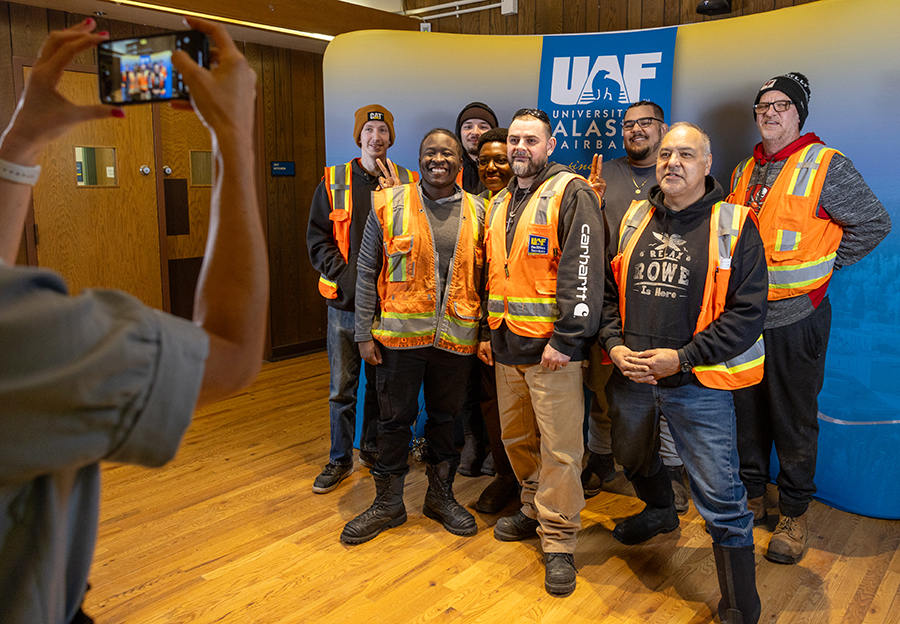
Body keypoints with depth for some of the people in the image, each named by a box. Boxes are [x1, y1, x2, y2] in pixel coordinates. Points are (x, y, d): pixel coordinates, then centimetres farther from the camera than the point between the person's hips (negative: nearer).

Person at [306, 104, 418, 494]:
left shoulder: (408, 183, 3)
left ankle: (373, 448, 32)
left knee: (381, 382, 13)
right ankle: (340, 459, 22)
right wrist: (343, 277, -10)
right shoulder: (333, 182, 3)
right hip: (345, 302, 0)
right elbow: (317, 238, 1)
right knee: (342, 386, 7)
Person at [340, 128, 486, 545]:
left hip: (456, 338, 2)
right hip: (400, 335, -1)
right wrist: (365, 333, -3)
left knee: (445, 419, 15)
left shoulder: (477, 212, 5)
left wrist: (484, 331, 5)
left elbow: (483, 277, 10)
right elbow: (367, 272, 1)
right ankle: (388, 504, 26)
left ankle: (440, 496, 34)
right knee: (395, 420, 9)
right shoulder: (389, 205, -1)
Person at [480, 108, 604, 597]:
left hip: (552, 346, -7)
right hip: (507, 345, 8)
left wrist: (566, 339, -20)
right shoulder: (499, 204, 18)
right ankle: (535, 510, 36)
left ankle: (559, 542, 10)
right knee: (517, 437, 17)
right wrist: (487, 331, 19)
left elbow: (583, 272, -15)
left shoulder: (571, 194, -7)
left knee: (559, 447, -2)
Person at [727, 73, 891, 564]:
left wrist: (824, 265, -5)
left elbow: (875, 223, -6)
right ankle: (752, 496, 31)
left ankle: (794, 514, 21)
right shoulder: (744, 172, 11)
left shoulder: (826, 165, -7)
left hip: (795, 317, -5)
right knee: (746, 411, 14)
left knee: (794, 420, 5)